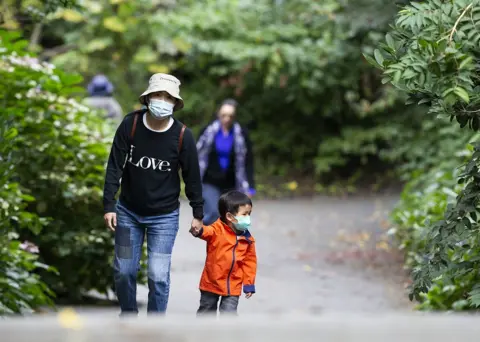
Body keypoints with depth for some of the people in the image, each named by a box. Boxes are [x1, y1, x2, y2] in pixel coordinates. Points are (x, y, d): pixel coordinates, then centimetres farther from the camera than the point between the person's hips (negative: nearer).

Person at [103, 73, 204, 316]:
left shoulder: (182, 135, -15)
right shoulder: (130, 125, -14)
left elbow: (192, 177, -5)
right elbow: (115, 166, -10)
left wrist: (198, 214, 0)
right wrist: (109, 205, -13)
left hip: (164, 217, -2)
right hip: (129, 212, 2)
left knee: (158, 275, -7)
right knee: (123, 271, 7)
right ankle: (128, 315, 32)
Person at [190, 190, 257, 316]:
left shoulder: (247, 239, -2)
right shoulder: (217, 230, -15)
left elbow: (250, 262, 4)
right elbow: (208, 231, -37)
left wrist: (249, 284, 4)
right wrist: (199, 231, -62)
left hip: (233, 287, 2)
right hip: (211, 282, -1)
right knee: (206, 312, 17)